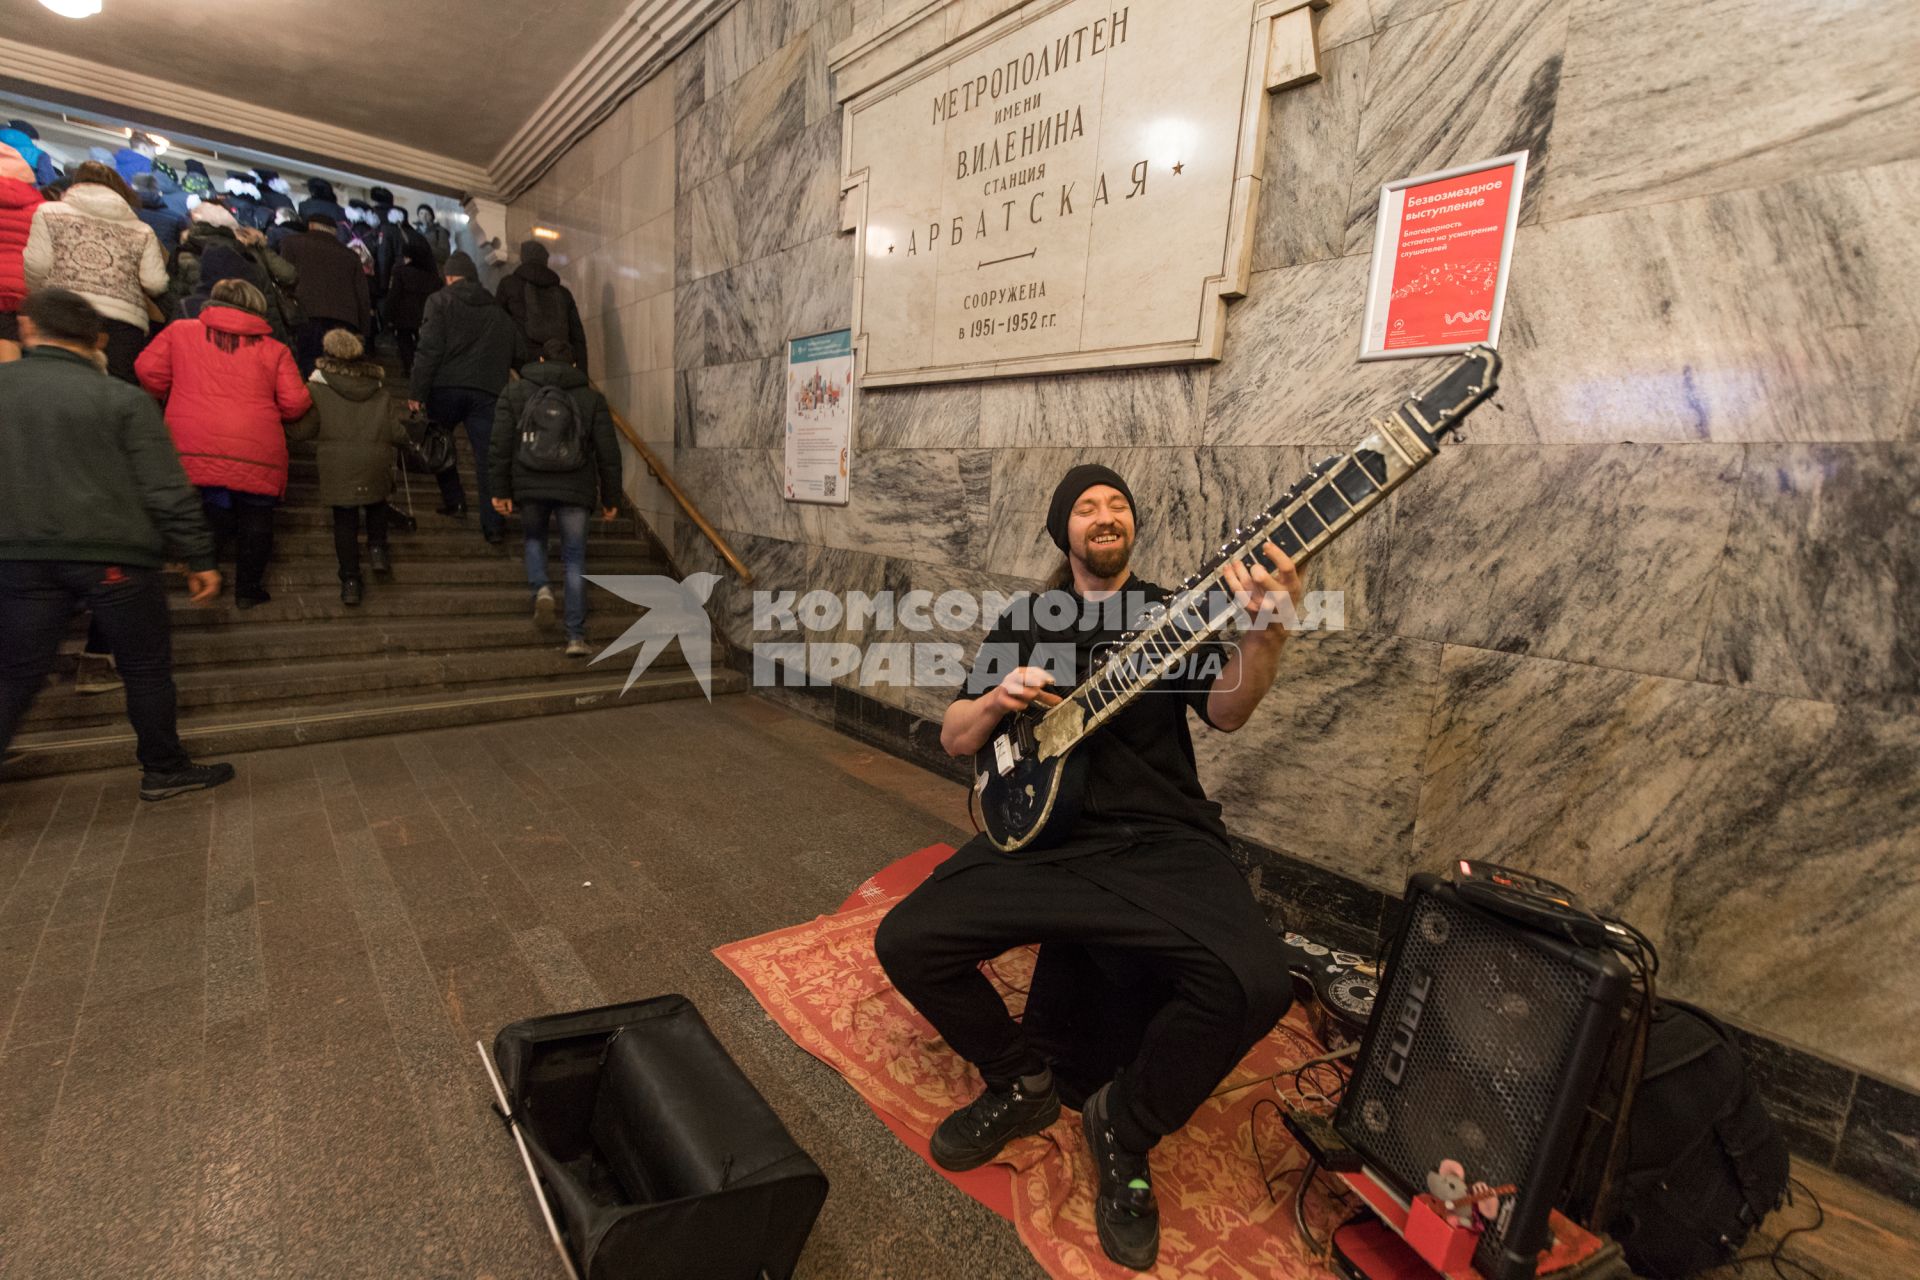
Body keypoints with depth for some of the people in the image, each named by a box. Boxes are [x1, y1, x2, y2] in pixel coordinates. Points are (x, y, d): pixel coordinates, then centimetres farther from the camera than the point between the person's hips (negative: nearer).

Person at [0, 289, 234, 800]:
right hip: (115, 557, -3)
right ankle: (163, 770, 18)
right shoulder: (124, 401, -4)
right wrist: (198, 559, -3)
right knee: (146, 667, 10)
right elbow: (167, 491, -9)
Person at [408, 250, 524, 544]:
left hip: (446, 387, -2)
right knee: (487, 456, 0)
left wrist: (416, 391, -5)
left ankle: (453, 500, 16)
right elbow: (520, 355, 17)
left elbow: (429, 349, -5)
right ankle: (494, 525, -5)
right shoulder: (497, 312, 18)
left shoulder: (440, 301, 5)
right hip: (487, 391, 2)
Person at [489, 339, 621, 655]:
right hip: (574, 489, -1)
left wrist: (501, 490, 6)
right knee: (575, 559, 4)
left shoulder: (514, 392, 9)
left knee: (534, 539, 27)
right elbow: (608, 453, 4)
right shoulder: (592, 398, 7)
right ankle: (576, 637, 0)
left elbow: (501, 445, 2)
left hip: (529, 486, 1)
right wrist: (610, 498, 9)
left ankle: (540, 587, -2)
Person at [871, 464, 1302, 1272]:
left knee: (1254, 983, -27)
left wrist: (1264, 633, -30)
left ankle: (1125, 1125, 4)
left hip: (1161, 842, -1)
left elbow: (1226, 712, -9)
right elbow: (954, 740, 12)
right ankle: (1024, 1081, 14)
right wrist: (996, 701, -11)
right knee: (906, 942, -15)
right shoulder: (1023, 618, 12)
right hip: (1040, 835, 2)